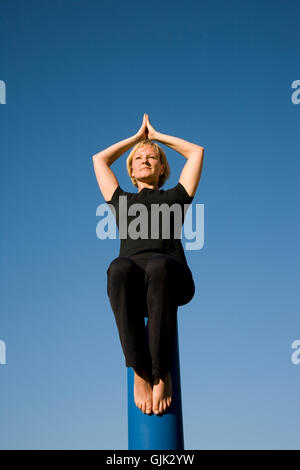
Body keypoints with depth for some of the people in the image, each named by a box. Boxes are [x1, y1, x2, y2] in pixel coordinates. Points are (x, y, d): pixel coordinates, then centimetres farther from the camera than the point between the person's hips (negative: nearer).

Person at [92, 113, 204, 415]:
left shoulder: (175, 196, 33)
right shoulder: (122, 200, 37)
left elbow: (197, 152, 39)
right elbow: (99, 159, 47)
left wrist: (157, 135, 48)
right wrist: (137, 137, 53)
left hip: (172, 277, -1)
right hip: (132, 283, 1)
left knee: (158, 266, -39)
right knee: (120, 267, -37)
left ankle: (162, 372, -33)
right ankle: (140, 371, -35)